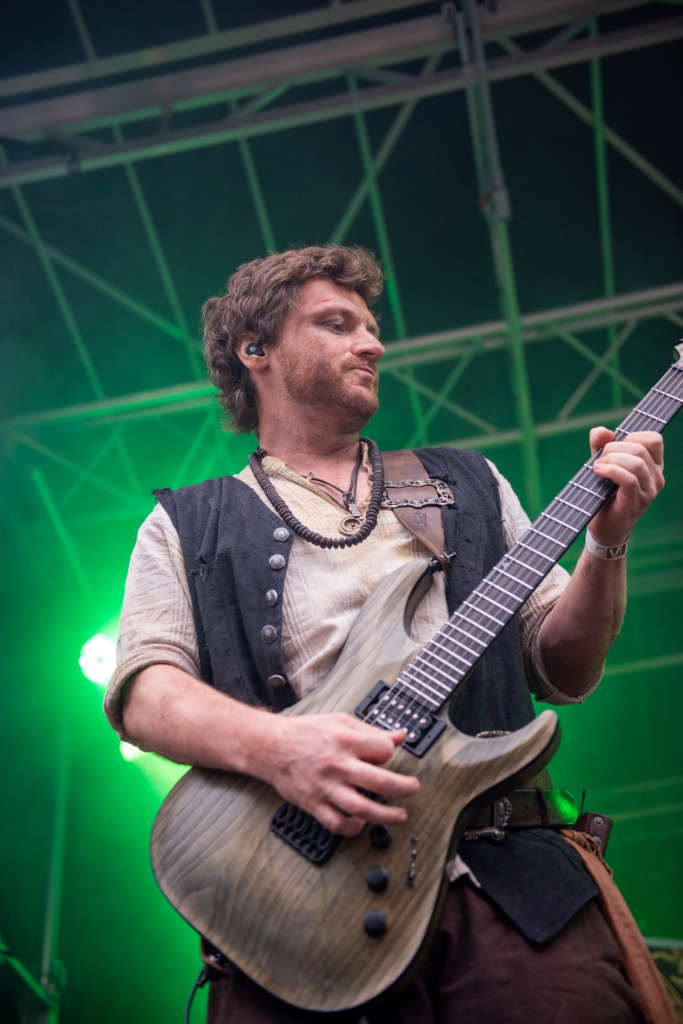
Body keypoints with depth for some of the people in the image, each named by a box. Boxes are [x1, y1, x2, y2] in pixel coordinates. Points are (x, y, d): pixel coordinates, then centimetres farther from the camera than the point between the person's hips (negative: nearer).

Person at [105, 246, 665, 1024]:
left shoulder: (468, 486, 21)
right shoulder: (185, 525, 14)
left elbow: (563, 672, 18)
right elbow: (142, 691, -1)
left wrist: (606, 544, 0)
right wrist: (271, 746, -20)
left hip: (506, 876, 3)